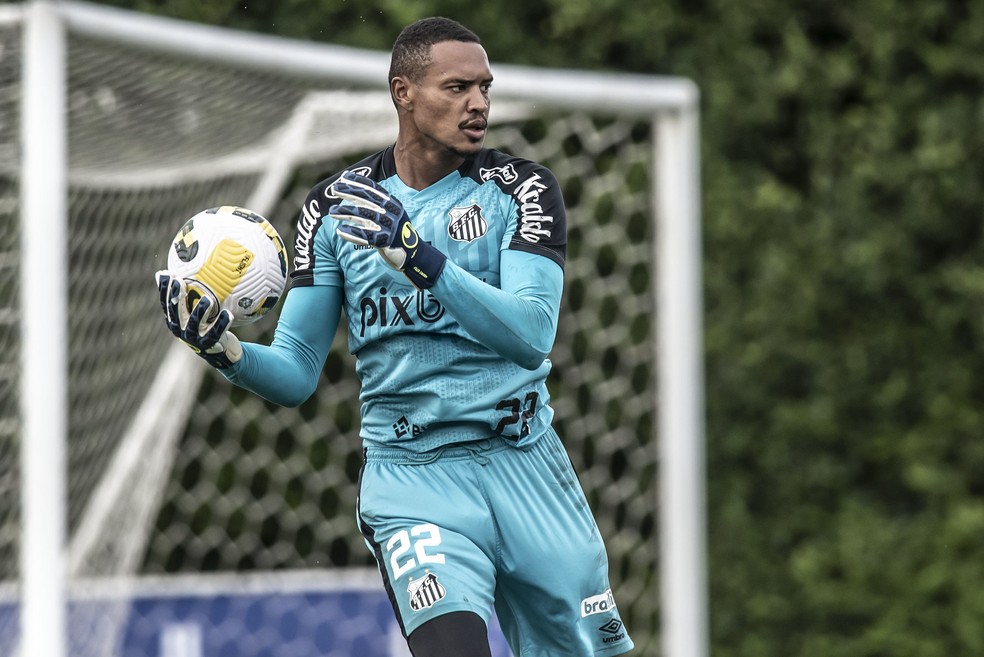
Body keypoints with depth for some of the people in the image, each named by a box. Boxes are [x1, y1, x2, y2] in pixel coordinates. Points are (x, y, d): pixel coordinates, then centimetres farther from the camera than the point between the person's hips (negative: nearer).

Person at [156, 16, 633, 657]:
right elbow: (296, 375, 4)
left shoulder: (522, 190, -2)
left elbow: (532, 335, -19)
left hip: (526, 468, 1)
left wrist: (419, 257, -31)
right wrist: (224, 349, -17)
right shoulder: (335, 207, 3)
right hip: (413, 481, -1)